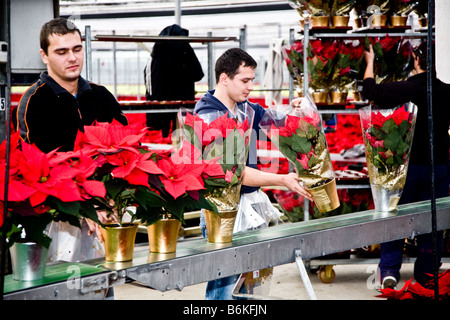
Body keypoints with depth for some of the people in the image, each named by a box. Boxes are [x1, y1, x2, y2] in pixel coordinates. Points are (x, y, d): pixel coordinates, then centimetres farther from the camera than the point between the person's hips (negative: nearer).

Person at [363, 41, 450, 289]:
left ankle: (389, 269, 3)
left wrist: (369, 61, 13)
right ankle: (427, 276, 17)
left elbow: (370, 91, -1)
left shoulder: (404, 89, -14)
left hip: (408, 166, -2)